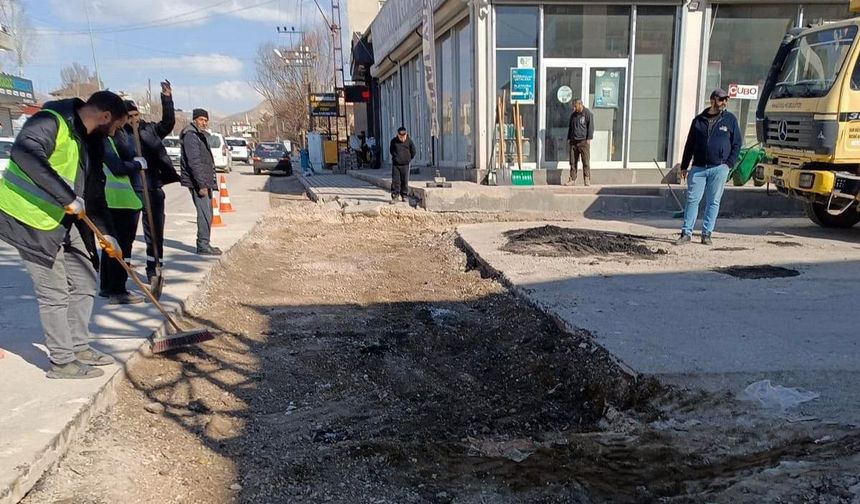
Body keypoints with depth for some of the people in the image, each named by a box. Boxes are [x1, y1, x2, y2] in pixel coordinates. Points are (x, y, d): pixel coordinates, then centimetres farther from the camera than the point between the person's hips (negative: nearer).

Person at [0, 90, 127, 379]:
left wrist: (106, 232, 10)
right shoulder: (51, 121, -19)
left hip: (67, 221, 9)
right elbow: (24, 154, -37)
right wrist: (67, 197, -37)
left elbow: (95, 190, 14)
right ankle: (62, 362, 11)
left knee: (84, 284, 12)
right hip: (30, 219, -9)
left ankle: (79, 348, 27)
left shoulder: (92, 141, 8)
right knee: (54, 293, -3)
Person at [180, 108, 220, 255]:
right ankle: (203, 246, -7)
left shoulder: (202, 135, 20)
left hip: (206, 182, 10)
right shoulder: (190, 136, -12)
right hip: (197, 182, -10)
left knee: (207, 214, 13)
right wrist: (201, 185, -23)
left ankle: (204, 244, 20)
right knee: (205, 214, -11)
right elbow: (194, 162, -19)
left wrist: (210, 182, 20)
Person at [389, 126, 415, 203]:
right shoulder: (393, 141, -3)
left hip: (405, 164, 0)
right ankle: (394, 197, 2)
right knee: (395, 181, -2)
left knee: (405, 181, 5)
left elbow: (413, 151, 7)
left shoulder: (409, 141, -5)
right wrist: (395, 157, 11)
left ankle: (404, 196, 16)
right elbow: (391, 150, 13)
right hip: (395, 164, 0)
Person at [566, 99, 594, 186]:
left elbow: (591, 126, -5)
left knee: (586, 162, -5)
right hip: (573, 141, 5)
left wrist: (589, 138, -12)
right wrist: (569, 138, 16)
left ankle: (587, 180, -1)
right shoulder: (573, 114, 16)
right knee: (573, 162, 4)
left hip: (583, 141, -5)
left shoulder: (588, 113, -1)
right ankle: (572, 179, 8)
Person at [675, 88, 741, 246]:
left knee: (713, 202, 3)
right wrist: (684, 166, 10)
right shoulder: (699, 120, 10)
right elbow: (689, 144, 13)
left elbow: (737, 144, 9)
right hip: (698, 168, 1)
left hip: (719, 169, -1)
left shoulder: (730, 119, 7)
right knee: (692, 200, -2)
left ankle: (707, 234, 9)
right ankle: (686, 233, 3)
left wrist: (729, 163, -3)